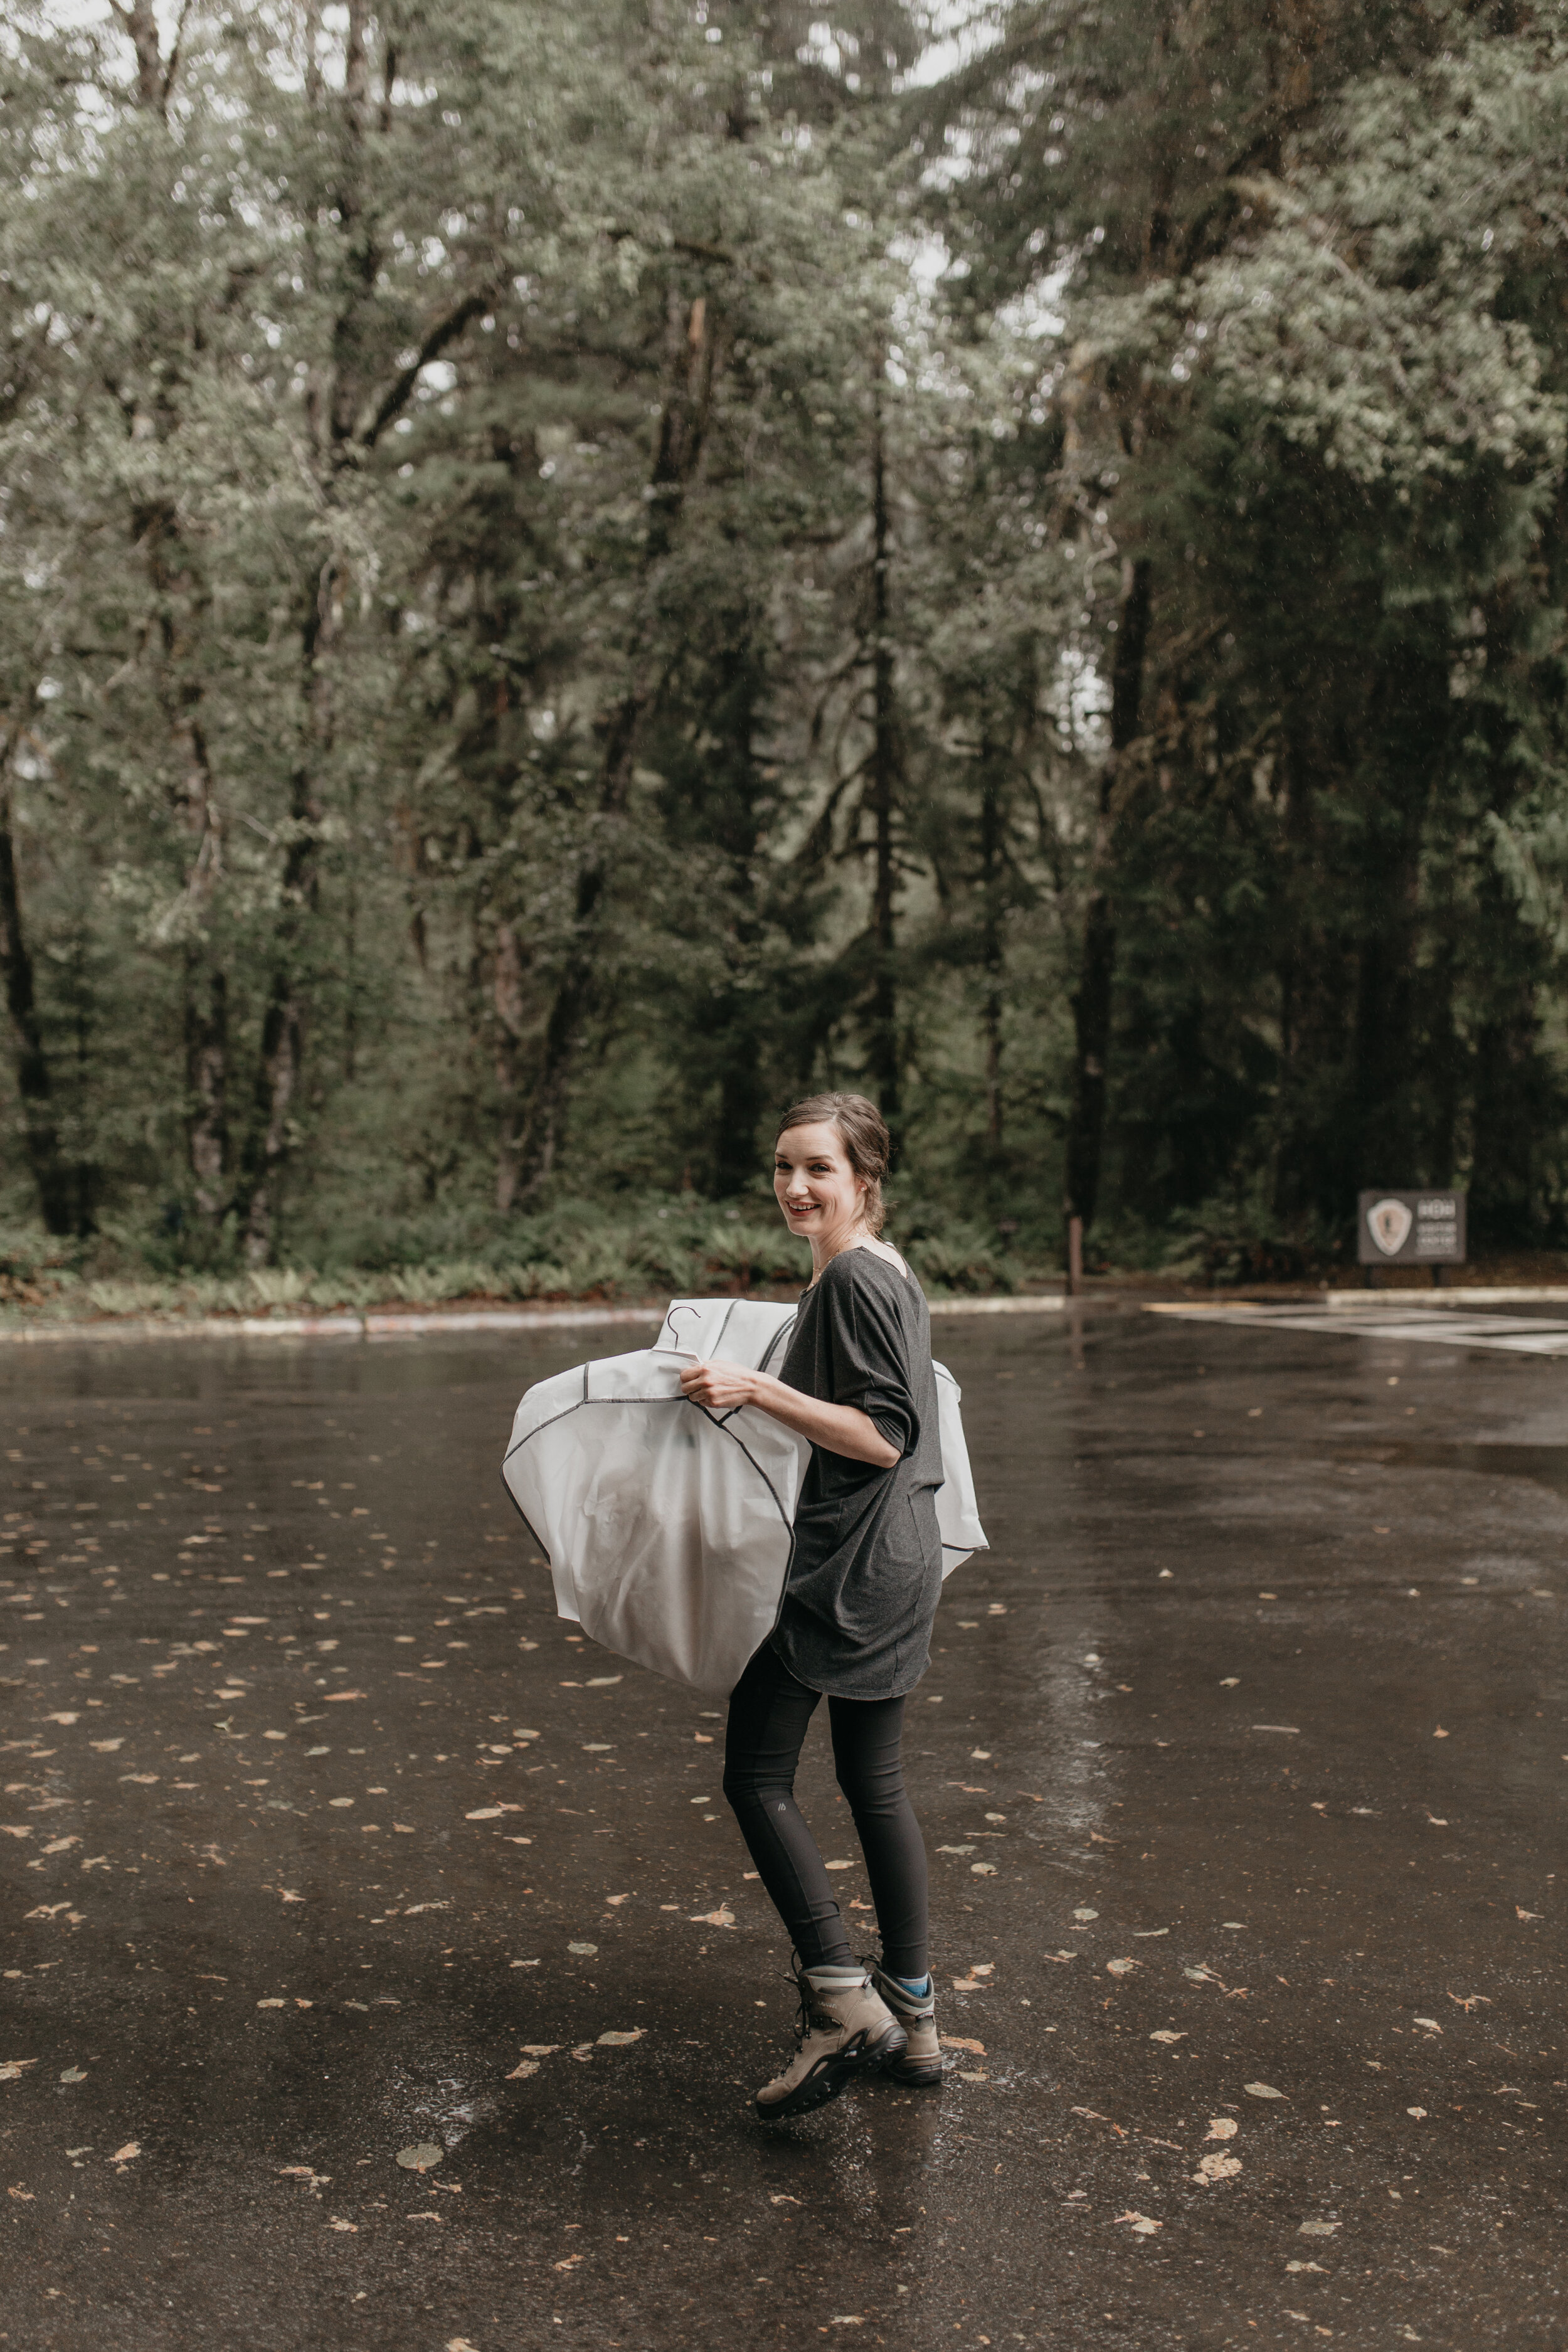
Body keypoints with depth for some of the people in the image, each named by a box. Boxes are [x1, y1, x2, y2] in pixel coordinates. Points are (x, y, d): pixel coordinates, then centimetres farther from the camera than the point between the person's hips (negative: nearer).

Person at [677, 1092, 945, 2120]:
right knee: (875, 1783, 16)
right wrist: (766, 1389, 29)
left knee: (758, 1777, -1)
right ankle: (913, 2018, 24)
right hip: (898, 1563, 10)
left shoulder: (853, 1279, -16)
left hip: (846, 1566, -10)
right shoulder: (890, 1273, 13)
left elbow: (886, 1437, -22)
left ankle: (845, 2001, 1)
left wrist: (760, 1390, -23)